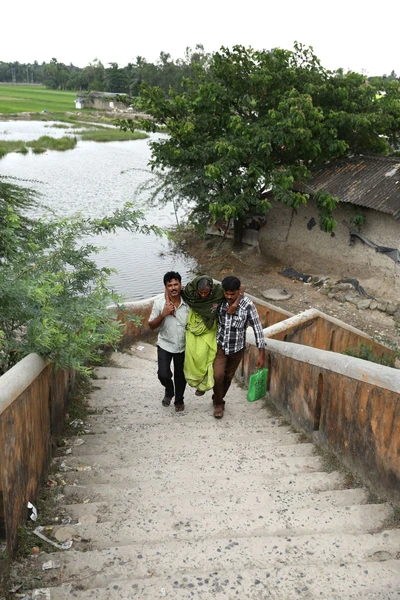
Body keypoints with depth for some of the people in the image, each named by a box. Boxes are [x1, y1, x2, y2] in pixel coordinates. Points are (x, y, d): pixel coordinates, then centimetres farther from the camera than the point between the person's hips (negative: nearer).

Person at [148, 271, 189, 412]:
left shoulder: (188, 302, -12)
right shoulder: (159, 303, -14)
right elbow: (151, 325, -9)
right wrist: (163, 314, -24)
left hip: (183, 346, 1)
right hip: (165, 345, -1)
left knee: (180, 375, 14)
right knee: (163, 374, -11)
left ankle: (179, 400, 40)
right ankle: (169, 391, 24)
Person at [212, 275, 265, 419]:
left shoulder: (247, 305, -20)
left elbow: (257, 329, -16)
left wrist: (261, 354, -16)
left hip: (237, 348, 0)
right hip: (220, 346, 0)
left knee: (228, 377, 15)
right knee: (218, 375, -14)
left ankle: (217, 399, 43)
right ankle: (219, 403, 12)